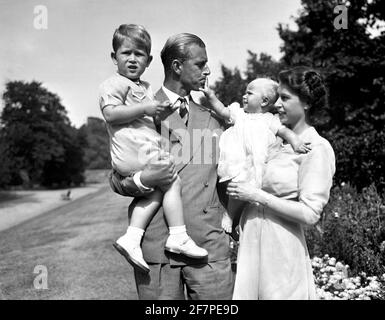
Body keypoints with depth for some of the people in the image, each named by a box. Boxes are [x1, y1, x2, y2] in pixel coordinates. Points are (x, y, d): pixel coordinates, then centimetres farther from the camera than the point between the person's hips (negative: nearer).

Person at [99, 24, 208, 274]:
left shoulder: (145, 87, 27)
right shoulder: (115, 83, -3)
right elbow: (111, 113, -17)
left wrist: (162, 108, 18)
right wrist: (145, 108, -17)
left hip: (147, 148, 10)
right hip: (134, 151, -10)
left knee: (157, 190, 2)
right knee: (173, 182, -9)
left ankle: (131, 238, 1)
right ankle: (178, 237, -6)